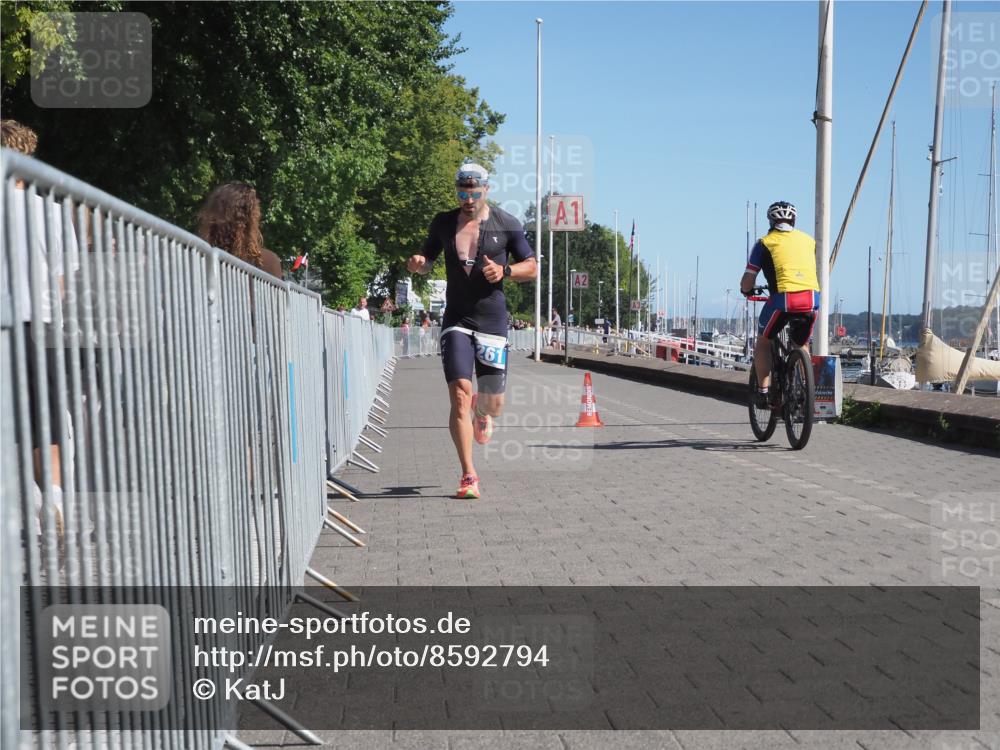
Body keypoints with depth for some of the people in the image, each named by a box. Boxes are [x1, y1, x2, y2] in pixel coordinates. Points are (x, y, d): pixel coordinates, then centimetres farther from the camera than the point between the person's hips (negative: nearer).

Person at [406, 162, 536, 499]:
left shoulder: (506, 224, 2)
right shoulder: (443, 223, 8)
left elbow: (531, 268, 6)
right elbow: (428, 259, 19)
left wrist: (505, 270, -14)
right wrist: (417, 264, -5)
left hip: (492, 320, 0)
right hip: (456, 320, 1)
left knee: (493, 402, 3)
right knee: (459, 395, -14)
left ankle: (481, 412, 44)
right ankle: (468, 475, -6)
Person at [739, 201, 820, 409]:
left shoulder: (765, 242, 11)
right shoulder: (808, 240, 22)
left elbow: (747, 283, 9)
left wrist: (746, 290, 31)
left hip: (783, 298, -3)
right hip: (812, 298, 3)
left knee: (763, 342, 19)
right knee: (802, 346, 26)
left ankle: (763, 392, 12)